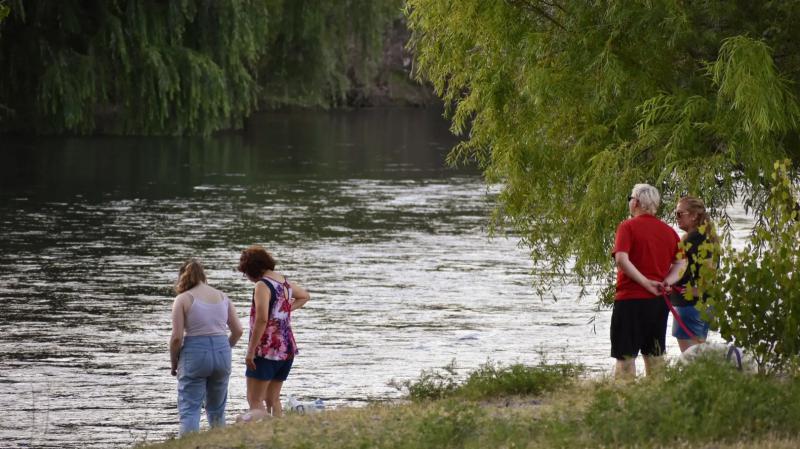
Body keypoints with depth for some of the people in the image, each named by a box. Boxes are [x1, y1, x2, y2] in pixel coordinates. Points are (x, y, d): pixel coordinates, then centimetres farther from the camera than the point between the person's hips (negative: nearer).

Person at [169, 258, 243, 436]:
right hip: (222, 353, 5)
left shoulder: (183, 299, -5)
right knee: (217, 410, 19)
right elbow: (237, 330, 10)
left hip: (195, 354, -5)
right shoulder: (222, 297, 9)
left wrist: (174, 363, 4)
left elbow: (177, 337, -9)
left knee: (189, 408, -3)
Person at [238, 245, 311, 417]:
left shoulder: (262, 286, -14)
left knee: (255, 401, -6)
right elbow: (305, 296, 32)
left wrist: (251, 351, -19)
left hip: (266, 350, -8)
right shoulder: (285, 282, 11)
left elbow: (261, 319, -22)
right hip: (287, 349, 8)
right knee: (273, 399, 14)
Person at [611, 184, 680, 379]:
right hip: (659, 301, 5)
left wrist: (646, 282, -17)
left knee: (625, 356, -2)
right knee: (655, 355, 12)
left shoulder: (628, 227, -8)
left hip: (630, 299, -5)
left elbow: (621, 259, -20)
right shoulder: (669, 231, 10)